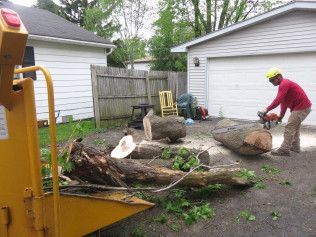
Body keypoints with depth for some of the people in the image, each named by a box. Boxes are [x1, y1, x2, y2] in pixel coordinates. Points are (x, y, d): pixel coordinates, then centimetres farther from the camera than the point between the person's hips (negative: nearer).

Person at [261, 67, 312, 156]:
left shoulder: (284, 84, -18)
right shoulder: (284, 85, 15)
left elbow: (278, 100, -27)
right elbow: (283, 102, 13)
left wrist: (267, 109, -23)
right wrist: (281, 116, 8)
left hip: (301, 108, -11)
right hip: (303, 107, 11)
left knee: (290, 127, -11)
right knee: (295, 126, 20)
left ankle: (284, 150, -10)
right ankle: (295, 147, 29)